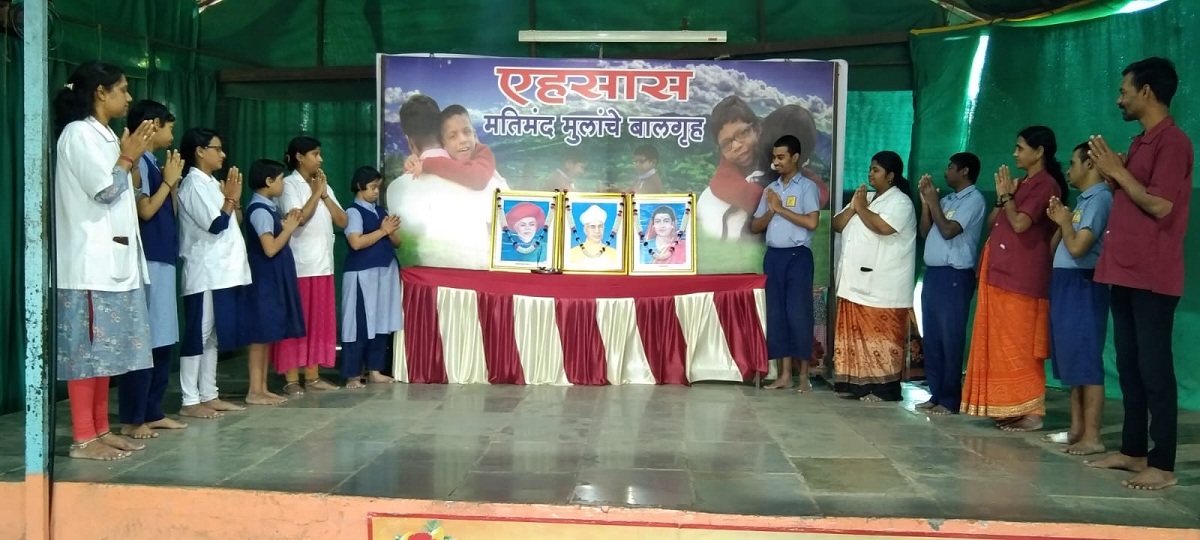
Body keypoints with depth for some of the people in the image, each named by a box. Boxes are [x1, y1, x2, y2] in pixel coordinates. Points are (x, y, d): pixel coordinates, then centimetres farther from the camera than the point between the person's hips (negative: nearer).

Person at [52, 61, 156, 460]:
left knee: (104, 347, 10)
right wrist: (128, 157, -4)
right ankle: (83, 438, -3)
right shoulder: (78, 133, -9)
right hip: (90, 260, -9)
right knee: (86, 347, -7)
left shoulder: (105, 135, 18)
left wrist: (131, 158, 9)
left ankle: (100, 430, 16)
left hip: (113, 258, 9)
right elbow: (105, 192, -15)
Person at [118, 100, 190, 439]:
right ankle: (132, 419, -3)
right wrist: (168, 181, -6)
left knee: (163, 341, 11)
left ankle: (152, 413, 18)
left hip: (163, 260, 10)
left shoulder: (153, 163, 18)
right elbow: (145, 211, -16)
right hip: (147, 261, -10)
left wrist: (173, 182, 11)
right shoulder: (139, 162, -9)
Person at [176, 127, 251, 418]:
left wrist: (235, 198, 4)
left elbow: (234, 223, 17)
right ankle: (190, 400, -1)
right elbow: (216, 225, -17)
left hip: (226, 271, 9)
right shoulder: (194, 184, -10)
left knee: (214, 335, 11)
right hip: (206, 273, -9)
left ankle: (209, 395, 17)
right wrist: (230, 198, -6)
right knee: (199, 334, -5)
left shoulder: (212, 183, 17)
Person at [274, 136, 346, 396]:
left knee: (319, 322, 9)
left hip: (322, 264, 7)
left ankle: (313, 377, 15)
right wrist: (316, 193, -10)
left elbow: (342, 221, 7)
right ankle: (291, 380, 1)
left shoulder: (324, 185, 15)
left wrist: (324, 194, -3)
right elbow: (299, 218, -19)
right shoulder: (288, 185, -5)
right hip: (297, 265, -7)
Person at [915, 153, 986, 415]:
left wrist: (933, 200, -7)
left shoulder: (974, 200, -7)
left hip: (955, 276, -8)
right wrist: (925, 201, 5)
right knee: (931, 339, 10)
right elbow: (925, 232, 14)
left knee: (950, 340, -5)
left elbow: (948, 230, -17)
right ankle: (936, 395, 17)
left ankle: (950, 400, 1)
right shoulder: (947, 199, 17)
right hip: (933, 273, 8)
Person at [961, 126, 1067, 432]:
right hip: (1001, 273, 10)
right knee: (1003, 345, 10)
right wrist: (1002, 196, 5)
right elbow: (992, 223, 18)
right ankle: (1011, 408, 15)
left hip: (1022, 277, -10)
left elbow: (1019, 224, -19)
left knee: (1020, 346, -8)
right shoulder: (1022, 185, 19)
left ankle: (1031, 413, -4)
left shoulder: (1045, 184, -10)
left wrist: (1006, 194, -7)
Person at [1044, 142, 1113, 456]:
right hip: (1065, 284, 10)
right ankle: (1077, 428, 18)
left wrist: (1065, 221, -5)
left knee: (1085, 361, -10)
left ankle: (1092, 436, -8)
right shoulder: (1082, 200, 18)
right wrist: (1060, 221, 7)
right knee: (1071, 359, 12)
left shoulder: (1100, 198, -12)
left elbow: (1077, 247, -20)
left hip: (1082, 285, -10)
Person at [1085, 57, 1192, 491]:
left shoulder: (1172, 141, -11)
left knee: (1154, 367, -7)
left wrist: (1117, 170, -12)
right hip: (1125, 271, 10)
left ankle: (1162, 465, -2)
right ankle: (1133, 450, 21)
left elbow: (1160, 205, -21)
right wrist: (1111, 171, 7)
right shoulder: (1141, 142, 18)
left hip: (1152, 276, -10)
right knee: (1129, 365, 12)